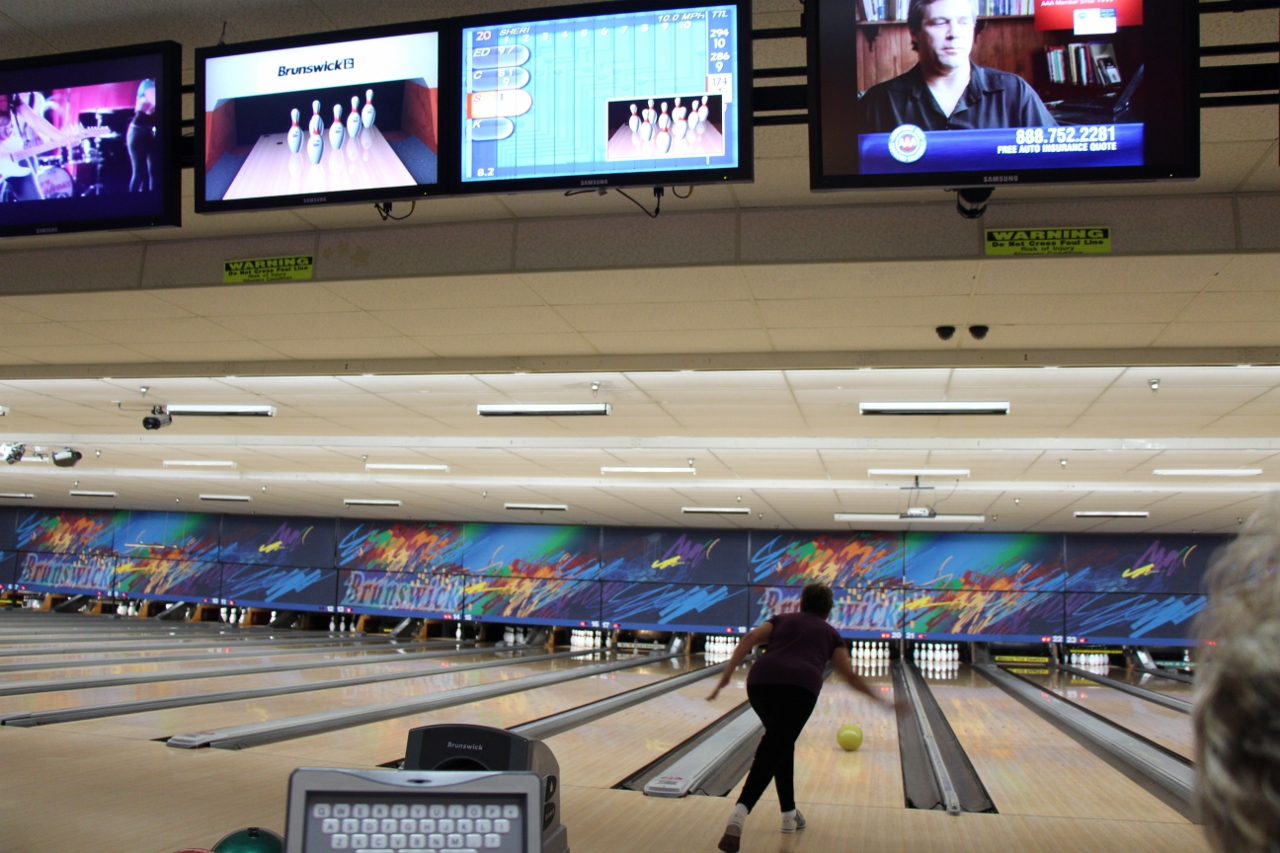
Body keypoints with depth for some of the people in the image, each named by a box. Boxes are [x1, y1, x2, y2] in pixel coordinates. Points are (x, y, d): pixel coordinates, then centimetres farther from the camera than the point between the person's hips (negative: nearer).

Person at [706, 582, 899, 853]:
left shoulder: (782, 620, 30)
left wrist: (726, 676, 9)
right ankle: (739, 813, -32)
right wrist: (880, 699, 39)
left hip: (760, 682, 3)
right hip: (799, 687, -3)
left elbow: (749, 639, 12)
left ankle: (789, 813, 28)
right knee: (772, 752, -11)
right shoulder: (830, 634, 28)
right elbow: (850, 676, 25)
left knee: (781, 744, 25)